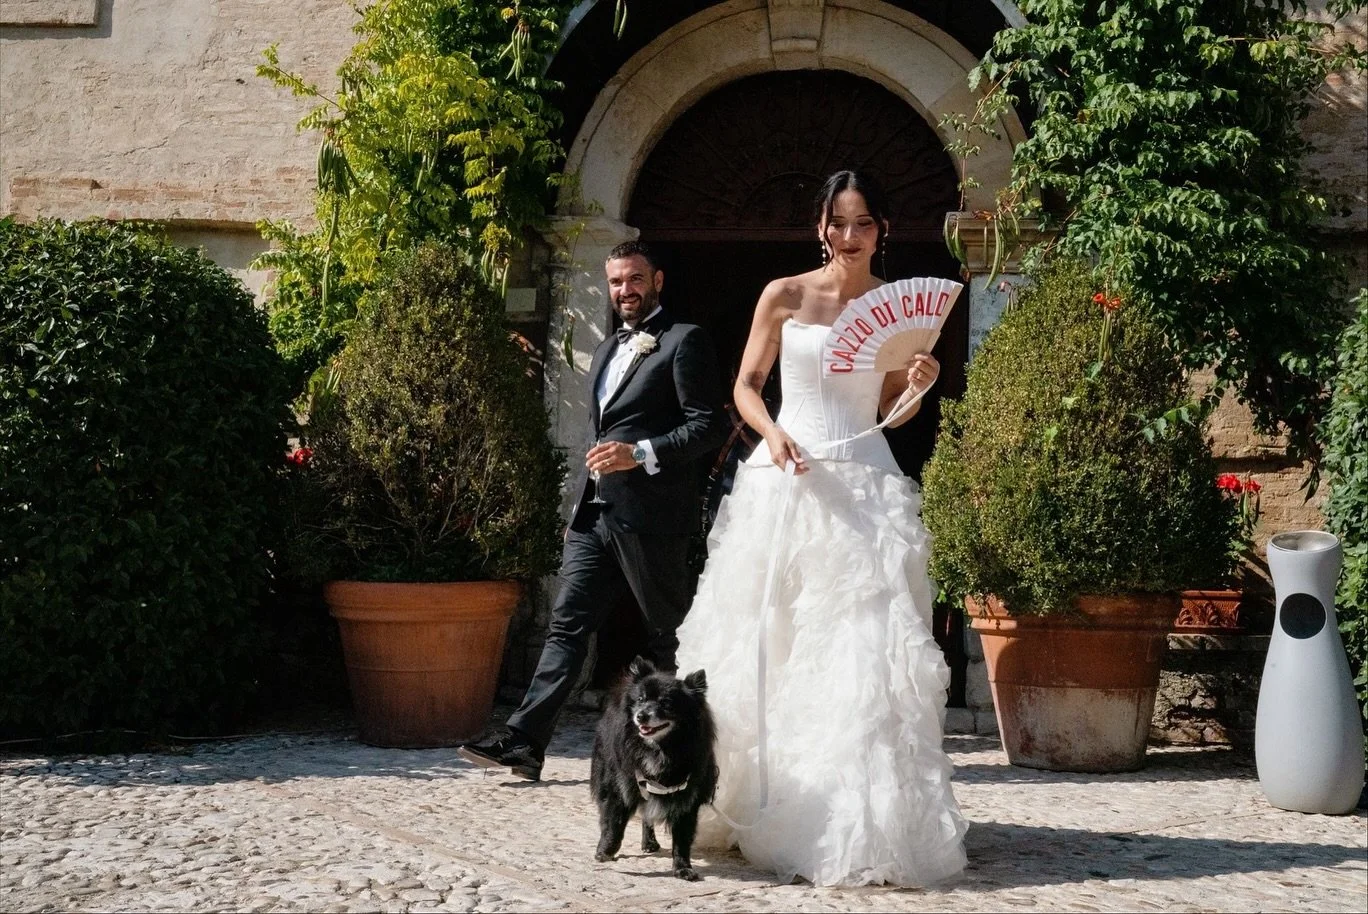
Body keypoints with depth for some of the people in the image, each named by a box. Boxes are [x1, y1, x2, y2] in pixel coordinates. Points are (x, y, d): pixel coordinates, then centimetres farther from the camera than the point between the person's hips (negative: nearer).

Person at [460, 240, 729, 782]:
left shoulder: (684, 342, -4)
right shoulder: (607, 350, 22)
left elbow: (710, 426, -11)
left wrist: (640, 454, -20)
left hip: (650, 518, -7)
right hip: (594, 515, 7)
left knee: (668, 636, 4)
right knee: (567, 626, 1)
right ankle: (523, 742, -3)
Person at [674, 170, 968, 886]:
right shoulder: (784, 296, 3)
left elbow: (892, 411, 12)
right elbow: (746, 384, 8)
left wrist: (917, 386, -9)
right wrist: (772, 432, -10)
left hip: (866, 486, 0)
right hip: (784, 480, 0)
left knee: (864, 647, -6)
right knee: (767, 646, 3)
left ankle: (863, 825, -2)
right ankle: (752, 805, 16)